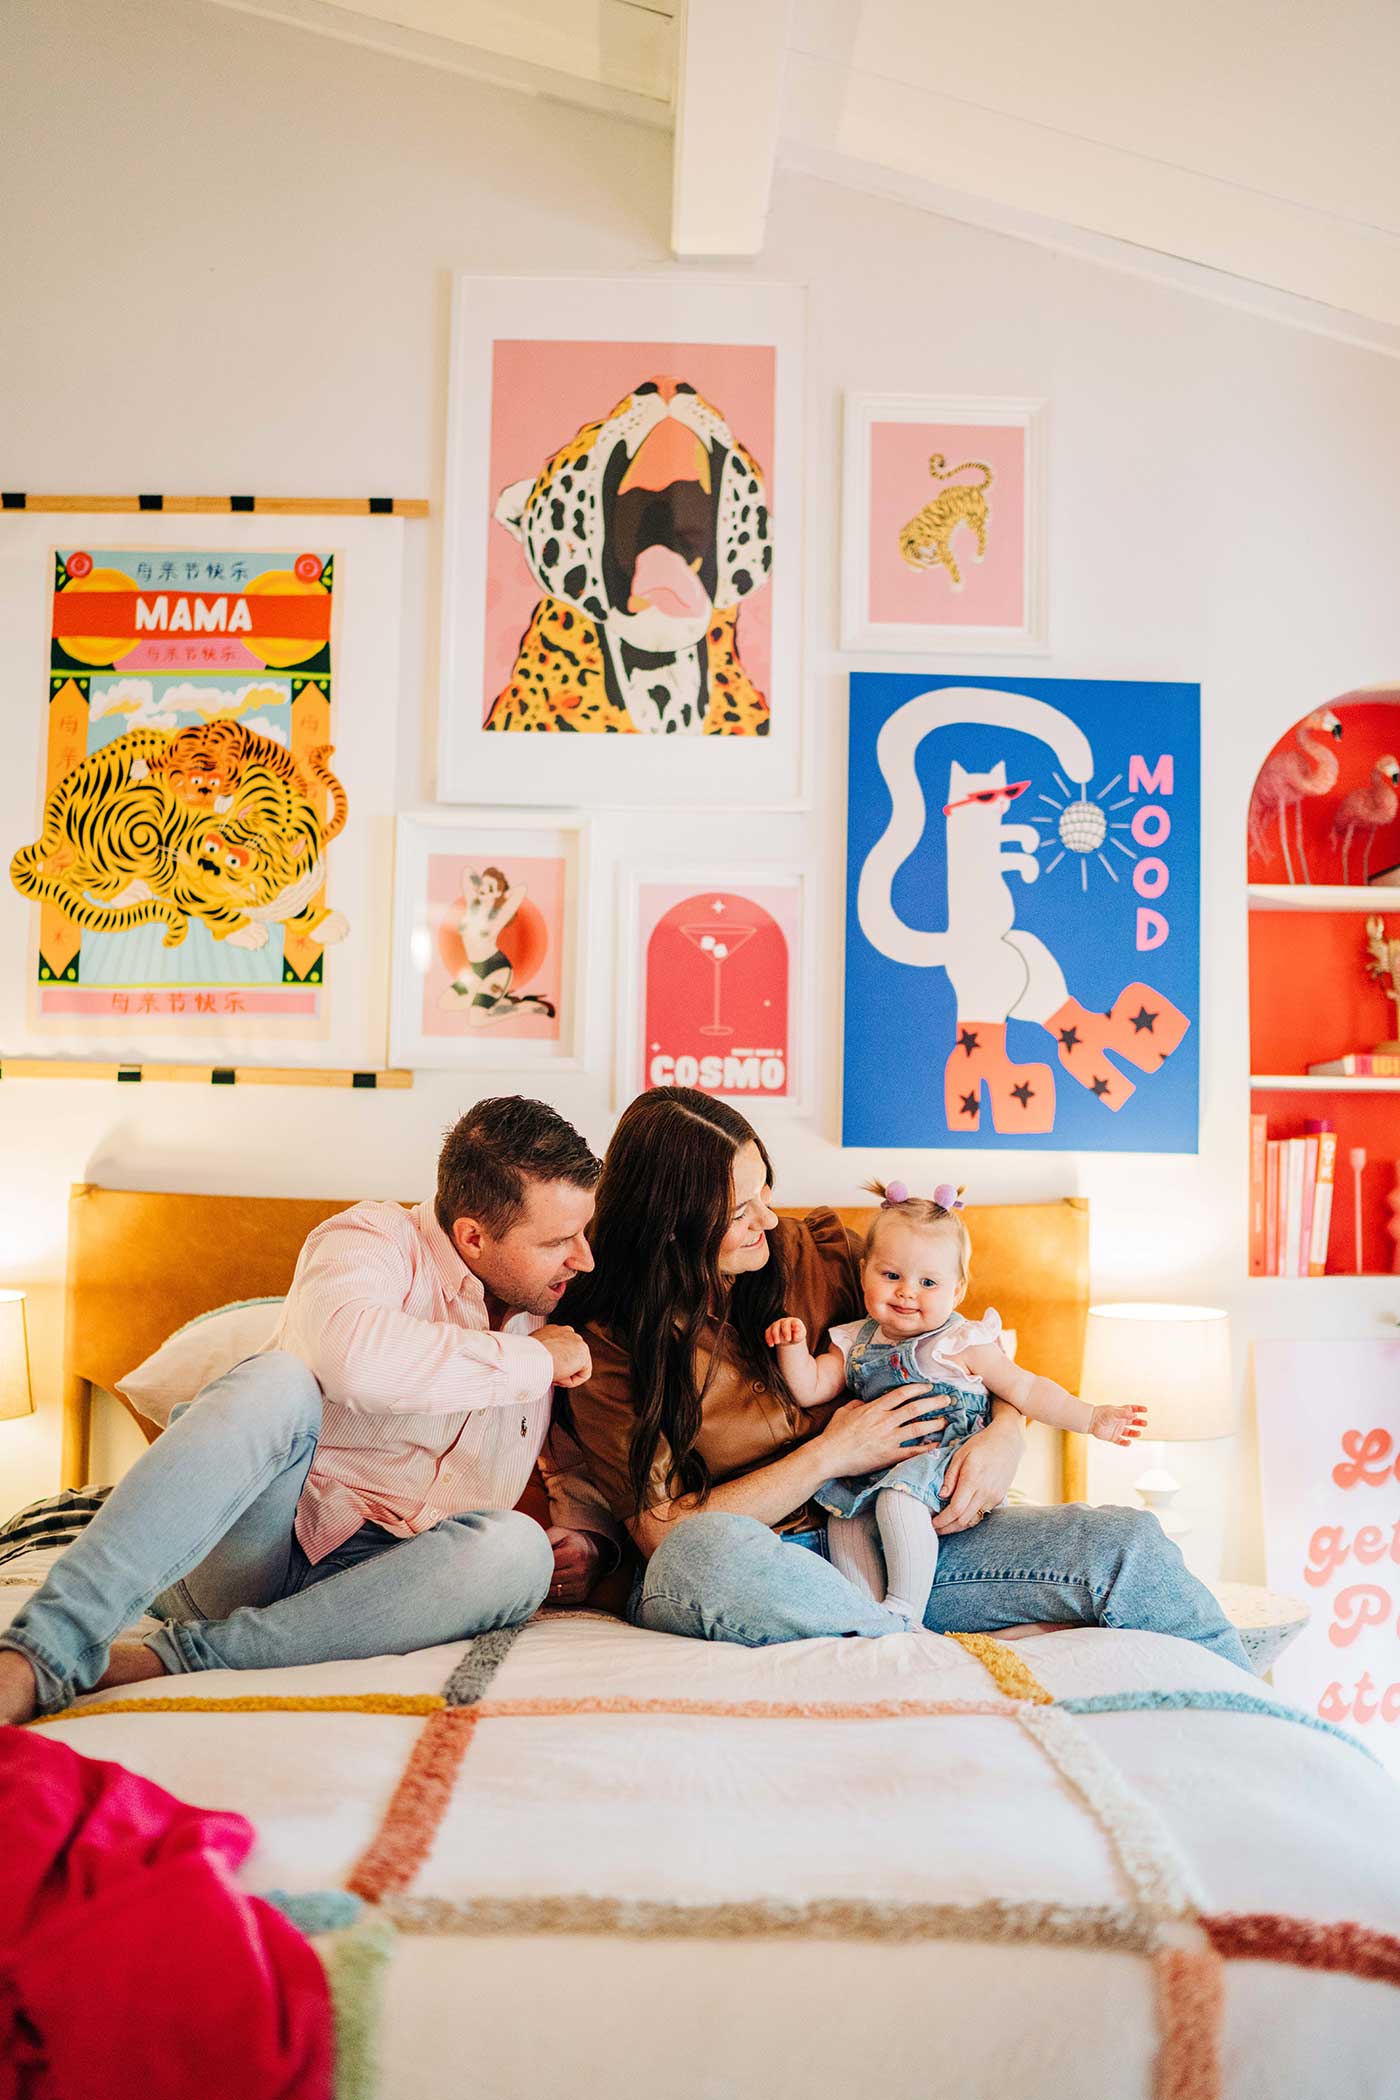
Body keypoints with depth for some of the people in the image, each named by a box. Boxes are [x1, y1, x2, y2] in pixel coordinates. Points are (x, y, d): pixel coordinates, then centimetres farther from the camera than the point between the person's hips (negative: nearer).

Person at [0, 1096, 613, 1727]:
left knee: (517, 1547, -31)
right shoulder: (375, 1238, -7)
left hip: (368, 1582, 4)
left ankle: (174, 1656, -30)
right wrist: (534, 1361, -18)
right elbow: (354, 1355, -31)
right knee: (278, 1383, -34)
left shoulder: (561, 1311, 11)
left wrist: (585, 1534, 3)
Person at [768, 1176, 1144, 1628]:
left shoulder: (963, 1344, -1)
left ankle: (904, 1615, -22)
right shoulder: (854, 1343, 12)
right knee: (843, 1515, -17)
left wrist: (1092, 1418, -9)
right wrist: (793, 1346, -8)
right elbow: (810, 1389, 10)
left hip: (947, 1461, -6)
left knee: (897, 1499, -32)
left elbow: (1025, 1390, 0)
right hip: (876, 1468, 6)